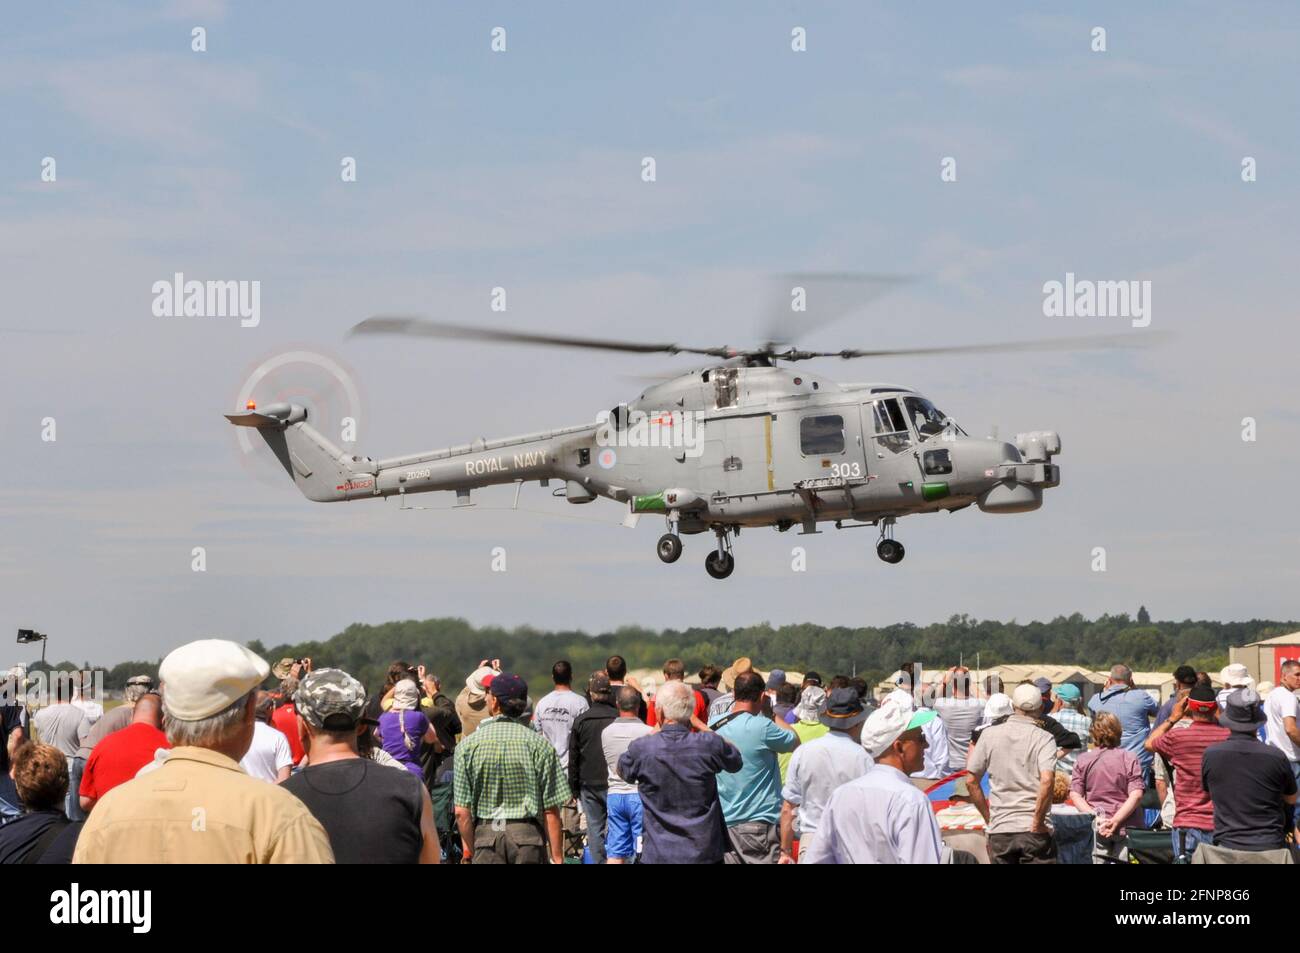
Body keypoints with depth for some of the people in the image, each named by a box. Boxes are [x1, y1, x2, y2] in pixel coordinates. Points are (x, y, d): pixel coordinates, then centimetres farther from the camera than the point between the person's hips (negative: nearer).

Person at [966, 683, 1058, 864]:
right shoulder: (1043, 739, -5)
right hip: (1033, 832, -3)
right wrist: (1037, 823, -12)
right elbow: (1047, 780, -20)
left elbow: (971, 782, 5)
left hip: (999, 830, 3)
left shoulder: (989, 734, 5)